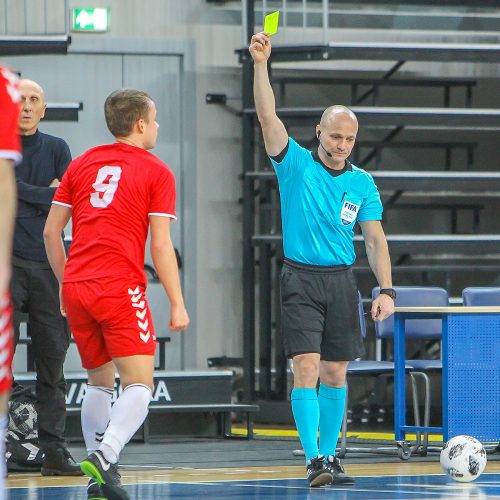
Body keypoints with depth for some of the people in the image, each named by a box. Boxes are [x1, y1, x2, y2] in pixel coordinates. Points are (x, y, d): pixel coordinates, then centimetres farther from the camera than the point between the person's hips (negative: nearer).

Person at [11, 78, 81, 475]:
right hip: (6, 264, -3)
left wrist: (24, 193, -5)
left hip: (48, 265, 3)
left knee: (52, 361, 3)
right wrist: (46, 195, -5)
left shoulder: (56, 148, 14)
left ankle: (54, 450, 6)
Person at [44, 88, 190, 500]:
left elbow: (51, 231, 14)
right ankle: (104, 456, -29)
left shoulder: (82, 165, 15)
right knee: (139, 385, -6)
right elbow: (160, 246, -4)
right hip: (121, 288, -6)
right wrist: (177, 305, -1)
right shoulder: (156, 172, 1)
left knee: (99, 382, 17)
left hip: (76, 287, 6)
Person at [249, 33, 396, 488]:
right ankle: (314, 460, -17)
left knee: (335, 374, 6)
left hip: (342, 280, 3)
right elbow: (268, 116, -12)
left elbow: (375, 239, 5)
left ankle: (330, 455, 16)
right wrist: (261, 63, -24)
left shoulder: (362, 183, 6)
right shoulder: (295, 164, -1)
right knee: (306, 368, -12)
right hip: (301, 280, -3)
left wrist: (386, 291, -5)